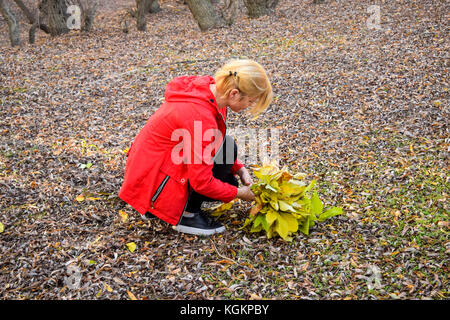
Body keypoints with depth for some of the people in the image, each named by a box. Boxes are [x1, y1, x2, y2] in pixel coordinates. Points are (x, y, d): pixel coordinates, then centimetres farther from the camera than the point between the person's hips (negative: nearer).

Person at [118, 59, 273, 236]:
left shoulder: (209, 90, -3)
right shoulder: (200, 115, -31)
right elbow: (201, 182, -25)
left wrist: (239, 169, 3)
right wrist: (237, 193, -10)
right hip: (151, 181, -10)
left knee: (228, 181, 7)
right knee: (227, 146, -19)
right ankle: (187, 215, -6)